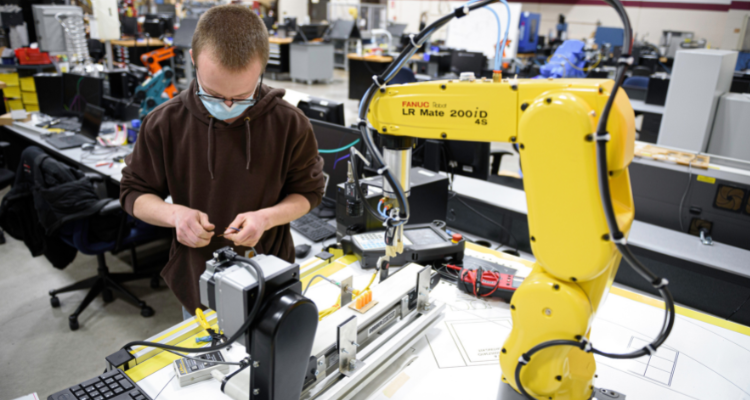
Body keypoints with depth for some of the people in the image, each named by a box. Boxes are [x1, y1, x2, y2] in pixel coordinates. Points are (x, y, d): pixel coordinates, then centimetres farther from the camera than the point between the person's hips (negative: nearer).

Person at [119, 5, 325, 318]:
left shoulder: (289, 123, -15)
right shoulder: (164, 123, -13)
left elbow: (308, 192, -3)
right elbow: (134, 192, 0)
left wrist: (266, 217, -22)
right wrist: (174, 213, -22)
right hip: (196, 285, 1)